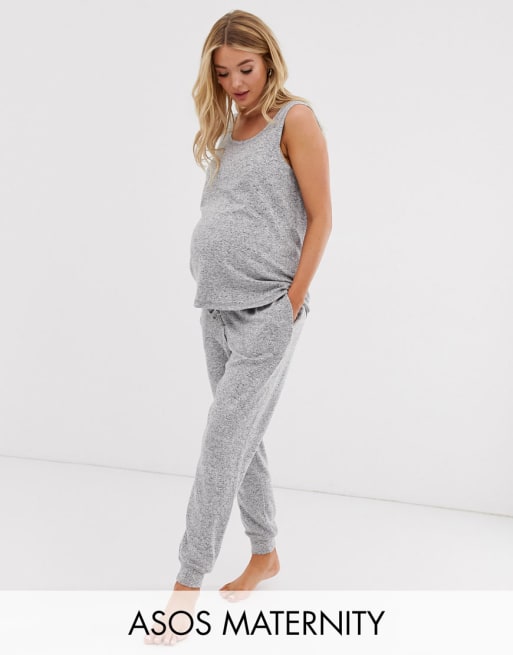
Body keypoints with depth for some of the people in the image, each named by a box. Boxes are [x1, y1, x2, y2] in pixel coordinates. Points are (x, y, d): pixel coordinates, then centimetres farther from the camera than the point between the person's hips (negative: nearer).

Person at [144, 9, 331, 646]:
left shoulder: (295, 119, -4)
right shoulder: (228, 130, 17)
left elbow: (320, 218, -8)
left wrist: (293, 300, -11)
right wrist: (214, 292, 10)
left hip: (267, 311, -7)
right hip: (218, 309, 7)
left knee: (223, 441, -8)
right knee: (243, 439, 13)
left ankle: (188, 580, 0)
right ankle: (265, 553, 29)